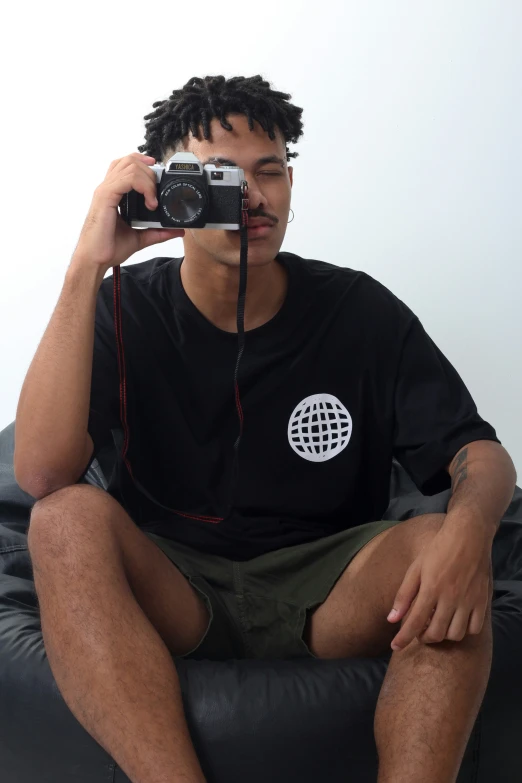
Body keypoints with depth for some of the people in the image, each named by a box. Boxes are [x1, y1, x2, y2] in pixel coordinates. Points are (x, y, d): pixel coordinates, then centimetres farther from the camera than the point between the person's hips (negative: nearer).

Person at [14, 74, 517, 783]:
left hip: (321, 593, 1)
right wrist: (87, 267, -23)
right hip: (168, 589, 0)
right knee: (70, 517, -29)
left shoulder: (359, 310, -1)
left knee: (442, 546, -27)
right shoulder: (124, 309, -3)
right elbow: (42, 474, -19)